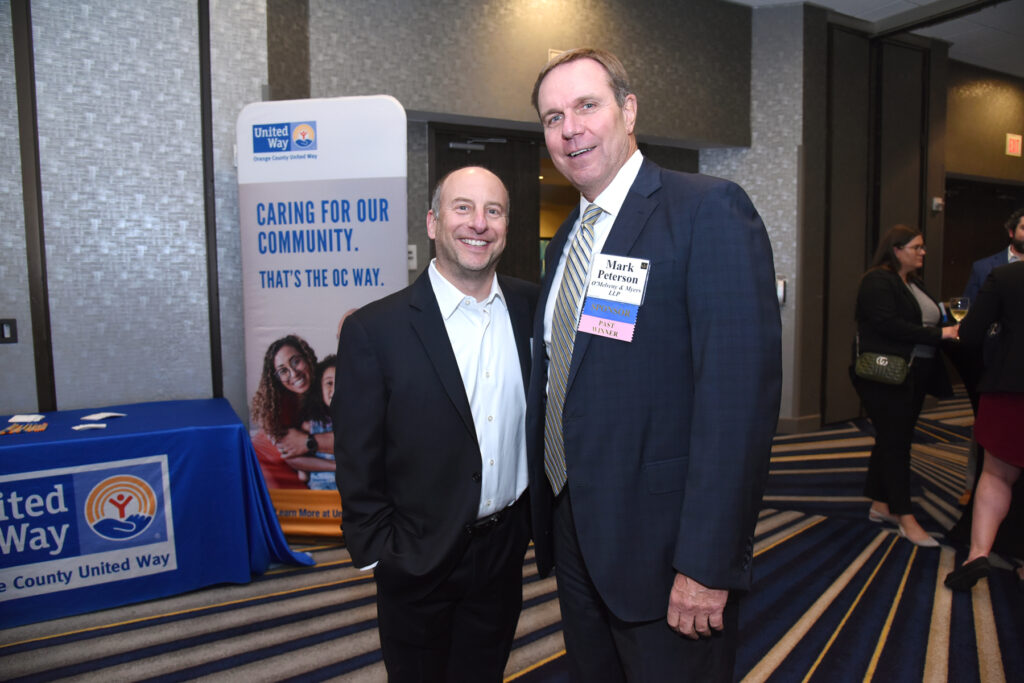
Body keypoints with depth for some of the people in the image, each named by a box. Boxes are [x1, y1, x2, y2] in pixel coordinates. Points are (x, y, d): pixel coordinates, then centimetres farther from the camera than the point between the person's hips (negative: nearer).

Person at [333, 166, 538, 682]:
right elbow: (358, 461, -10)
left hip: (505, 548, 4)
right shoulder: (374, 329, -15)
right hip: (420, 560, -3)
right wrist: (378, 551, -8)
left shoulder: (530, 307, -3)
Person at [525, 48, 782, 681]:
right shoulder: (567, 238, 10)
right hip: (574, 531, 7)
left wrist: (707, 565, -22)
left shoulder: (710, 210, -15)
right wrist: (548, 511, 13)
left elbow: (740, 396, -22)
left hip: (662, 544, -7)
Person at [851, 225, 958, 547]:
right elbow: (889, 324, -22)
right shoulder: (877, 281, -11)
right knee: (895, 442, -3)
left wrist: (950, 325, 1)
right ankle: (906, 518, 3)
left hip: (913, 376, 9)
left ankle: (881, 505, 25)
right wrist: (938, 334, -20)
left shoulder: (914, 283, 17)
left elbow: (925, 320, 19)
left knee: (893, 440, 14)